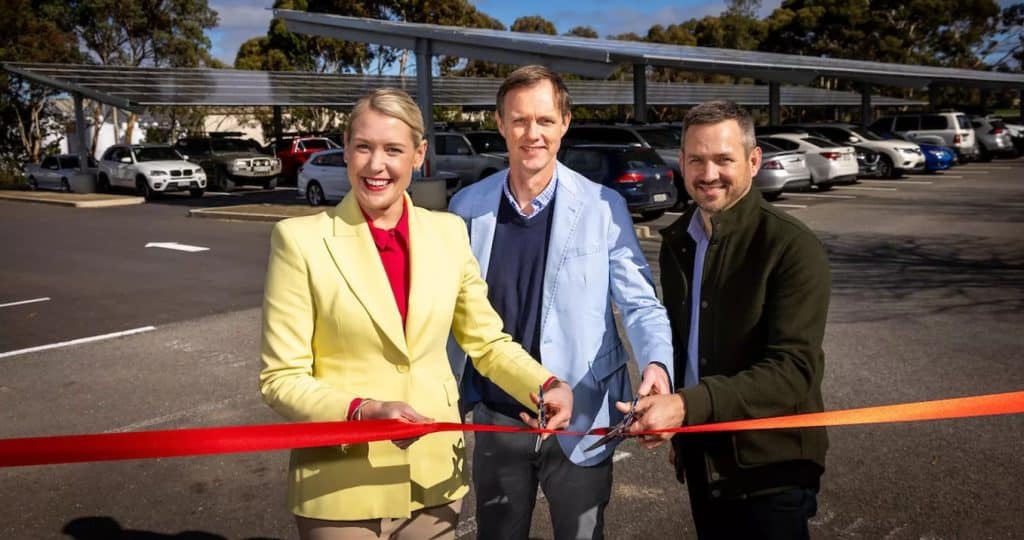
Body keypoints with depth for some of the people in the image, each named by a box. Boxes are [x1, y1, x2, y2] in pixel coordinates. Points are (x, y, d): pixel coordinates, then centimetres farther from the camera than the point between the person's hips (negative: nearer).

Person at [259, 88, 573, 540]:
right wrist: (364, 413, -25)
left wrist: (548, 386, -10)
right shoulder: (301, 239, -10)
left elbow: (489, 342, 6)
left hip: (435, 478, 3)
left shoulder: (449, 232, 0)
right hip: (342, 487, -3)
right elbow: (281, 378, -10)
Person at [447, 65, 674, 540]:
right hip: (495, 416, 3)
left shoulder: (603, 207, -10)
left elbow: (640, 302, -11)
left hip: (579, 419, -2)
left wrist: (657, 364, -30)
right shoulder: (467, 207, -2)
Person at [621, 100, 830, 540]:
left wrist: (688, 405, -33)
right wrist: (676, 431, 14)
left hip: (769, 470, -5)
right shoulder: (675, 241, 5)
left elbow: (794, 368, -24)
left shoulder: (793, 247, -17)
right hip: (700, 462, 6)